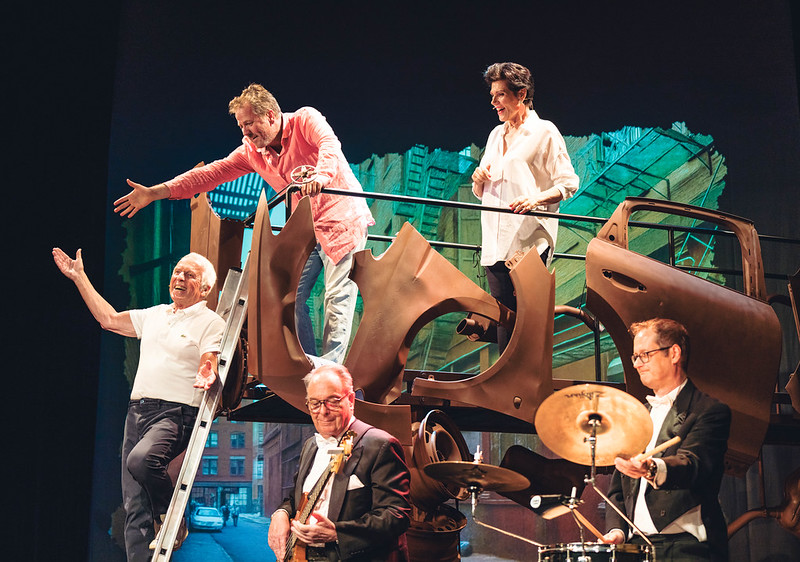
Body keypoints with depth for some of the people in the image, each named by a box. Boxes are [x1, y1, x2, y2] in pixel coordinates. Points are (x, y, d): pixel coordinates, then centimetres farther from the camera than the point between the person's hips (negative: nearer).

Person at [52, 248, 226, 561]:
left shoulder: (211, 323, 1)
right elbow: (109, 319, 26)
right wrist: (79, 277, 27)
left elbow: (209, 367, -11)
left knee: (141, 459, -35)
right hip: (138, 411, 7)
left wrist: (207, 376, -36)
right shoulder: (155, 315, 21)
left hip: (175, 414, -6)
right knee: (134, 506, 0)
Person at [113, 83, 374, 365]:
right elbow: (211, 173, 4)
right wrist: (156, 192, -2)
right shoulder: (252, 152, 6)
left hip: (342, 219, -7)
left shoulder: (305, 119, -10)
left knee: (337, 297, -10)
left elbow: (330, 145, -28)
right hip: (305, 229, 7)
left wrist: (321, 176, -51)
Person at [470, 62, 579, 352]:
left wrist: (535, 199, -21)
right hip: (495, 245, 6)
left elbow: (568, 184, -4)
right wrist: (479, 179, 2)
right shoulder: (496, 135, 21)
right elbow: (481, 194, 25)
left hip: (529, 242, -6)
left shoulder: (544, 132, 1)